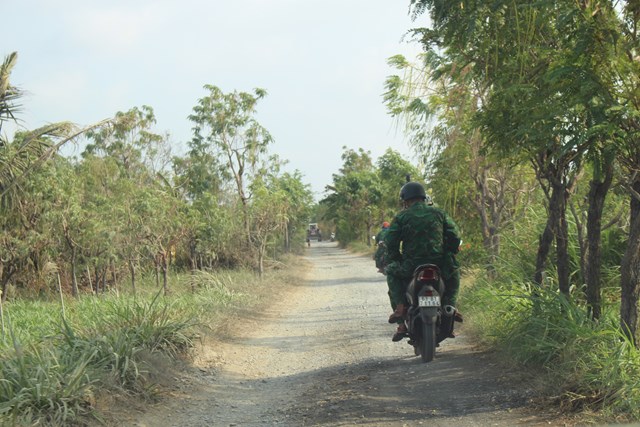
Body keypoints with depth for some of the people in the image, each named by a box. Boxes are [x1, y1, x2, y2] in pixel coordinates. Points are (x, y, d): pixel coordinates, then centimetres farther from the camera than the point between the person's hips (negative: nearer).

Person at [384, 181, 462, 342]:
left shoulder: (401, 217, 4)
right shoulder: (439, 213, 10)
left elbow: (390, 242, 0)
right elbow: (455, 237, 7)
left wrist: (395, 261, 16)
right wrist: (449, 255, 22)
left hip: (411, 266, -2)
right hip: (440, 265, 2)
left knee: (392, 273, 27)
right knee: (454, 271, 33)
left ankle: (400, 306, 2)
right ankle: (450, 306, 10)